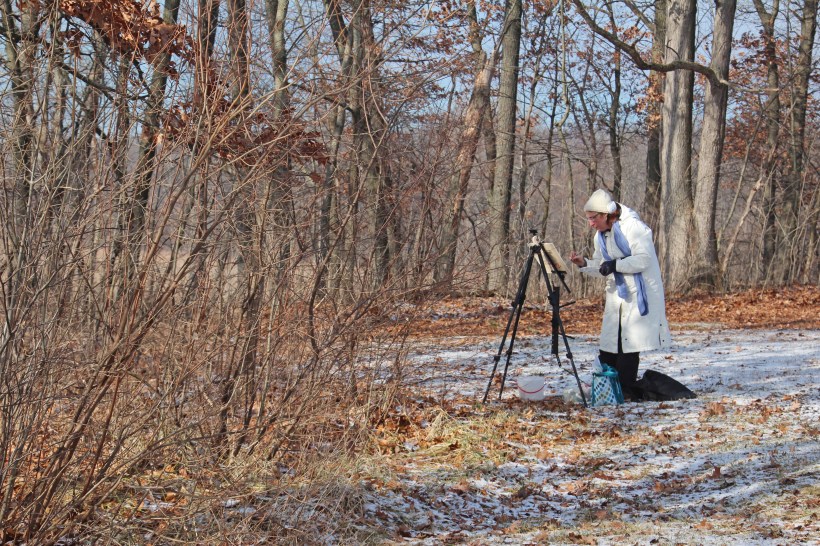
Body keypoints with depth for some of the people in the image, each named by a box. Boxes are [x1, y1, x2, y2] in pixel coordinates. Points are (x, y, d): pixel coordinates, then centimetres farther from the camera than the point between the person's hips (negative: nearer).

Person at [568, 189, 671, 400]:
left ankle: (627, 390, 0)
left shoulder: (633, 227, -14)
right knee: (608, 347, 3)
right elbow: (601, 267, 18)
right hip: (616, 294, 8)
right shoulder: (601, 236, 12)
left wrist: (615, 265, -25)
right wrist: (584, 264, -1)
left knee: (629, 346, -7)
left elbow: (643, 259, -21)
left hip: (639, 294, -8)